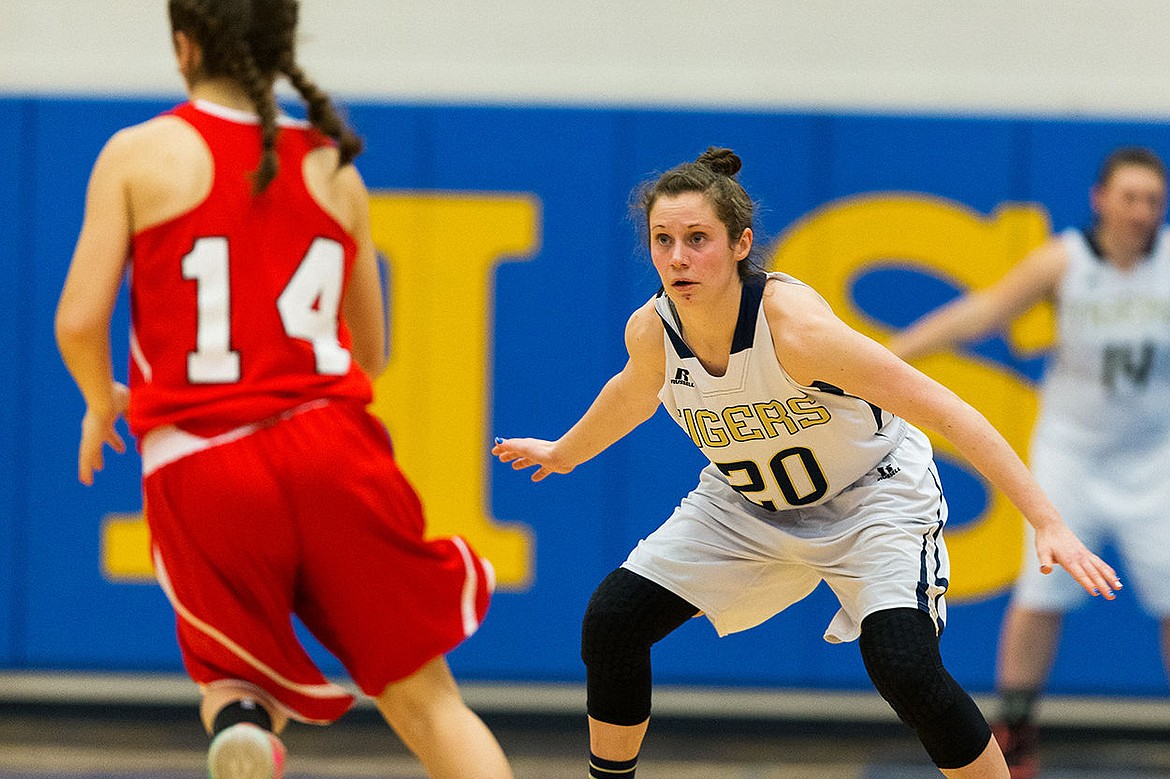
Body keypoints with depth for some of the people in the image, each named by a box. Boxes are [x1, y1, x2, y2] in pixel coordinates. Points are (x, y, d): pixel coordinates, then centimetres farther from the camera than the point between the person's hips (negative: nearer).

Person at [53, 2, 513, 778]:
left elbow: (79, 321, -3)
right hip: (331, 451, 1)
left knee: (235, 679, 20)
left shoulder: (141, 154, 3)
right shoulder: (334, 168, 12)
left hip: (197, 462, -1)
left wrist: (103, 405, 17)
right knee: (425, 699, 10)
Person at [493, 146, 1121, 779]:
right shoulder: (650, 331, -18)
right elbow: (633, 394, 11)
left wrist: (1048, 524, -38)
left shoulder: (793, 324, -36)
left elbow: (944, 411, -35)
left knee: (904, 670, -28)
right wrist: (564, 452, 29)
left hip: (871, 498, -6)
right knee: (611, 622, -6)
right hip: (746, 505, 6)